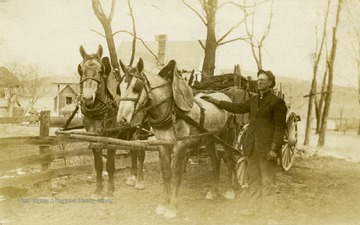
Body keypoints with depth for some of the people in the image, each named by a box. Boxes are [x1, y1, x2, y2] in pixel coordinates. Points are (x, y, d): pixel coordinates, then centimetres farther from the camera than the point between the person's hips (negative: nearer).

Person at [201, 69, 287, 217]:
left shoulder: (277, 102, -8)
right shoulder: (253, 100, 12)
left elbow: (280, 127, -11)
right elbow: (237, 108, 20)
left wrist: (274, 149, -17)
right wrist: (214, 101, 20)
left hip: (266, 148, -7)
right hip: (252, 146, 7)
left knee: (268, 181, 2)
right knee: (253, 179, 15)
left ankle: (269, 211, 13)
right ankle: (254, 207, 27)